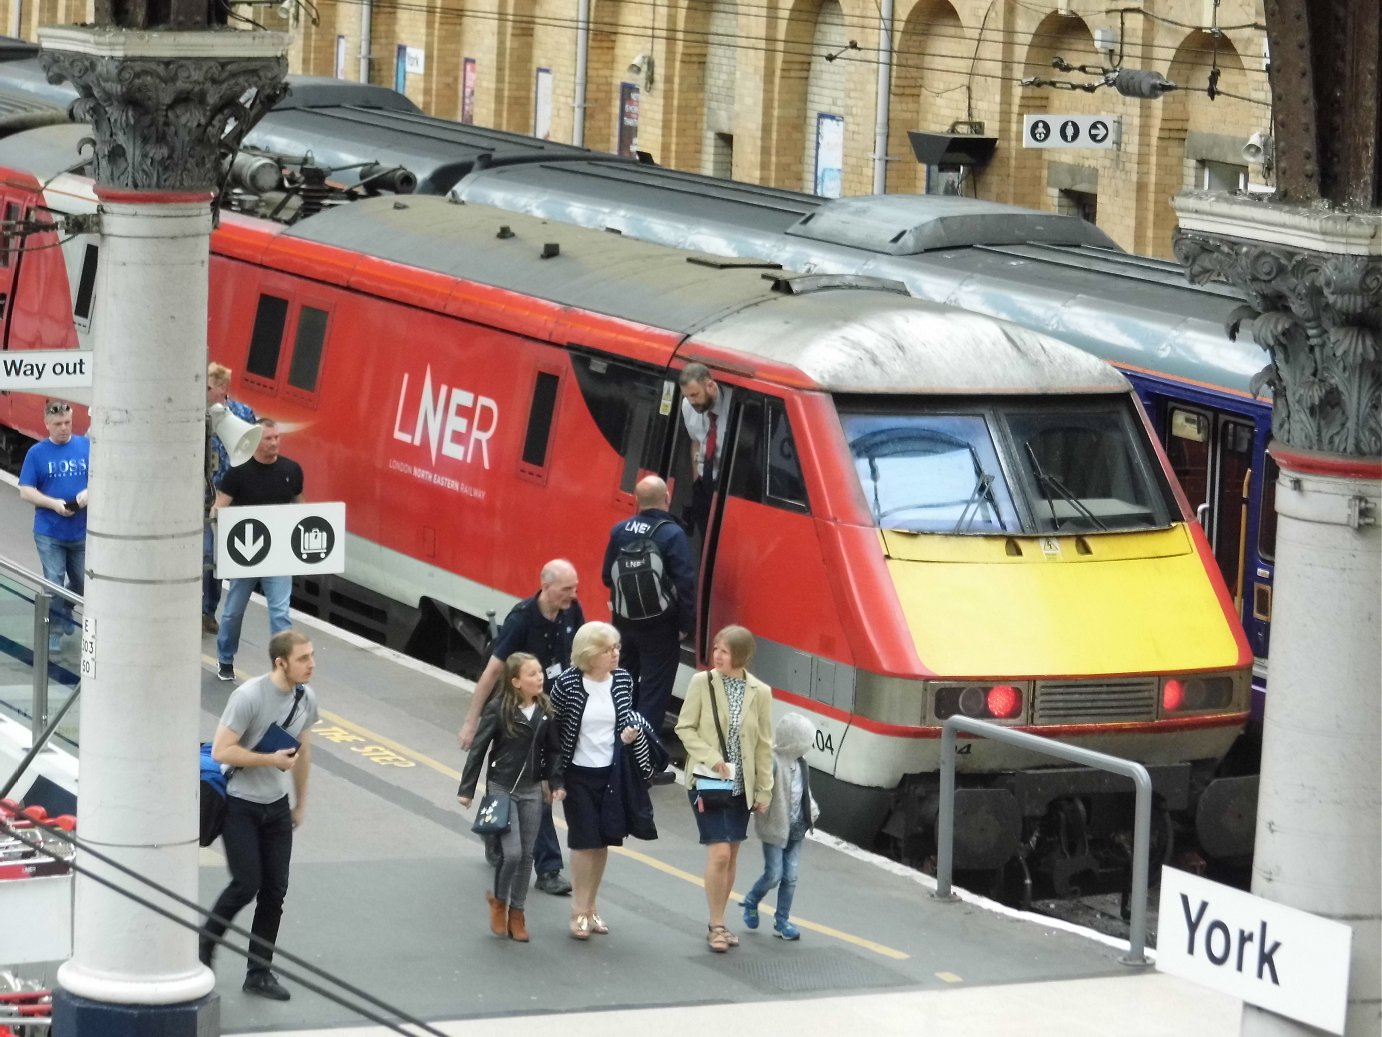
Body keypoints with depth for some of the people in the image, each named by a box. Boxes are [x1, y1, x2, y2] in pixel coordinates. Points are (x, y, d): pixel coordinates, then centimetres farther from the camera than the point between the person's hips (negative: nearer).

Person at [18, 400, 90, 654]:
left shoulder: (88, 447, 1)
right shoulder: (37, 453, -2)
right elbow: (25, 491, -4)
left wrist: (90, 493, -17)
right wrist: (53, 503, -18)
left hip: (82, 532, 2)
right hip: (49, 533, -2)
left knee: (82, 584, 13)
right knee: (54, 584, 0)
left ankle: (63, 611, 39)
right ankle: (55, 630, 11)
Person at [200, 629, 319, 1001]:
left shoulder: (305, 698, 2)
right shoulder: (250, 696, -20)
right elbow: (221, 751, -21)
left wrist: (300, 802, 20)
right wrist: (271, 759, -20)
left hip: (277, 806, 6)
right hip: (240, 805, -6)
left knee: (275, 890, 4)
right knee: (246, 884, -9)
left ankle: (259, 973, 12)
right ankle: (205, 944, 16)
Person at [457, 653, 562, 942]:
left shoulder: (545, 709, -2)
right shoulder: (498, 709, -14)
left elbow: (552, 750, 8)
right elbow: (478, 748, -9)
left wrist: (556, 783, 0)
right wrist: (467, 789, -7)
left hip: (532, 790, 4)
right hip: (502, 788, -4)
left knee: (526, 854, 8)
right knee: (512, 852, -11)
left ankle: (516, 912, 21)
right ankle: (498, 900, 15)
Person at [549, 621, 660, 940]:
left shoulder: (623, 680, -2)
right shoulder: (568, 683, -14)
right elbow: (551, 728, -6)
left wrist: (629, 735, -9)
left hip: (611, 773, 4)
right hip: (578, 774, -4)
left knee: (602, 841, 8)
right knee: (584, 840, -3)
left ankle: (591, 905, 22)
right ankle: (579, 910, 6)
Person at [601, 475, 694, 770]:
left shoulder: (620, 531, 0)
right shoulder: (672, 535, -17)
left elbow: (608, 576, 9)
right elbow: (685, 584, -20)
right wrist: (686, 625, -11)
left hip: (624, 623, 6)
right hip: (659, 627, -6)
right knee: (653, 693, 1)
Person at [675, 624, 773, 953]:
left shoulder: (760, 692, -2)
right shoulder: (702, 683, -8)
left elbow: (764, 744, 3)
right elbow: (685, 727, -3)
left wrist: (764, 789, 4)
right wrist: (710, 757, -17)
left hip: (740, 786, 3)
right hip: (707, 781, -3)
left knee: (731, 855, 11)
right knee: (719, 853, -11)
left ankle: (718, 923, 23)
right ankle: (716, 925, 0)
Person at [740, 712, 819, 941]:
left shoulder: (800, 762, 7)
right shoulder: (773, 761, -21)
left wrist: (812, 811, 11)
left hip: (795, 828, 7)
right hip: (775, 827, -7)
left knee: (791, 876, 7)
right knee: (774, 874, -2)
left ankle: (782, 921, 16)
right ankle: (751, 903, 27)